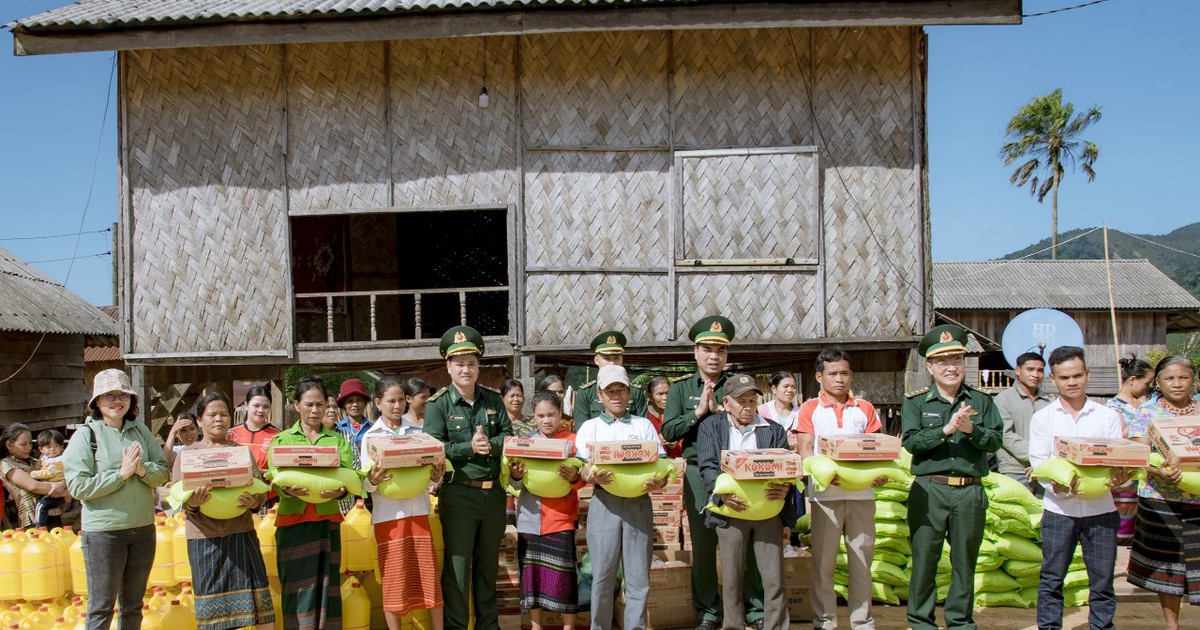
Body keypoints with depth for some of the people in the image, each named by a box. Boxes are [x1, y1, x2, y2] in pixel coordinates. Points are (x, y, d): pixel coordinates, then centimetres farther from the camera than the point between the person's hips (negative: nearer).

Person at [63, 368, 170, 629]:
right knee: (101, 608, 5)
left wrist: (143, 470, -16)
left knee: (133, 605, 16)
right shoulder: (85, 435, -7)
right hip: (103, 531, -4)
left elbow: (164, 472, 4)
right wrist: (121, 473, -19)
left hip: (143, 528, 4)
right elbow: (78, 487, -14)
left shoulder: (140, 431, 4)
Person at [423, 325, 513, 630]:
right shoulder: (438, 404, -4)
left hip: (493, 491, 4)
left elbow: (509, 438, 5)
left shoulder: (493, 399, 8)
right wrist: (469, 447, -18)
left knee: (488, 561, 15)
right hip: (458, 493, -4)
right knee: (457, 563, -1)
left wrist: (490, 444, -14)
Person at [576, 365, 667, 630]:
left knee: (638, 576, 1)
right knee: (603, 574, 0)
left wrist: (660, 481, -16)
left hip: (639, 503, 1)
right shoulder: (589, 427, 12)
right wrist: (592, 477, -20)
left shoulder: (644, 425, 13)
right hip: (604, 503, -1)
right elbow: (580, 468, 3)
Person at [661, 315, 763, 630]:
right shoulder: (681, 388, 7)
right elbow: (668, 431, -1)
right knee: (703, 544, 6)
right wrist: (698, 412, -11)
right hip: (699, 472, 0)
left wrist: (719, 411, -13)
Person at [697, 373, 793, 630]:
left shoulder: (774, 429, 13)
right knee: (731, 579, 4)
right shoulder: (711, 426, 9)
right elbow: (708, 466, -1)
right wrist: (723, 493, -20)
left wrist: (785, 488, -17)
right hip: (731, 510, -1)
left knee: (774, 577, -1)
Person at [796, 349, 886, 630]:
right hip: (825, 493, -2)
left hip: (861, 493, 2)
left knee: (862, 559, 6)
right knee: (823, 561, 2)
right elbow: (804, 450, -2)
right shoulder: (810, 409, 6)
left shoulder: (864, 409, 13)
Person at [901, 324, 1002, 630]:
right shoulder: (915, 403, 3)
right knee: (924, 560, 3)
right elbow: (911, 442, -9)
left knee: (965, 561, 10)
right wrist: (945, 430, -19)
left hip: (970, 491, 2)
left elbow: (995, 441, 1)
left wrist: (971, 430, -16)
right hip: (929, 490, -2)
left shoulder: (981, 401, 8)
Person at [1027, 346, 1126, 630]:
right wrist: (1056, 484, -23)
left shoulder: (1108, 416, 8)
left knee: (1102, 579, 5)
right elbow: (1038, 461, -2)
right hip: (1059, 508, -1)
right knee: (1052, 578, 4)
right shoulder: (1042, 418, 6)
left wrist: (1119, 477, -21)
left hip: (1100, 508, 1)